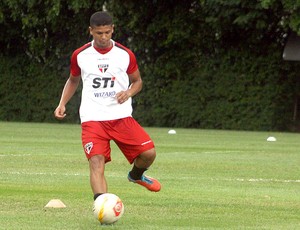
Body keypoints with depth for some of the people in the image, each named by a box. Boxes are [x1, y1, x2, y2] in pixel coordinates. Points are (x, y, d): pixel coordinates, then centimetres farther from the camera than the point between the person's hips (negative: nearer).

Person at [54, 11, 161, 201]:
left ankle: (136, 175, 26)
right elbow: (73, 80, 22)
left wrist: (129, 93, -8)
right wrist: (62, 104, 7)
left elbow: (137, 81, 15)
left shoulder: (125, 55, 2)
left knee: (149, 153, -10)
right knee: (96, 162, -20)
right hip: (92, 119, -1)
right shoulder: (80, 55, 4)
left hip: (121, 117, 1)